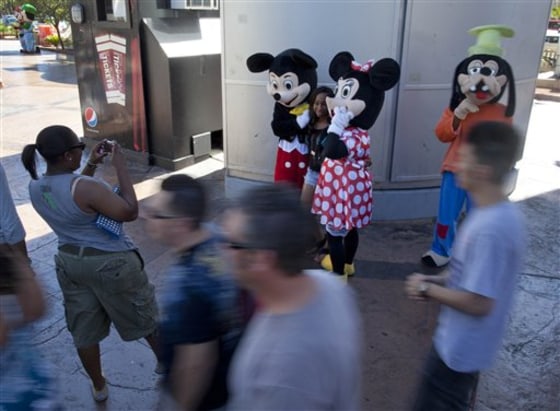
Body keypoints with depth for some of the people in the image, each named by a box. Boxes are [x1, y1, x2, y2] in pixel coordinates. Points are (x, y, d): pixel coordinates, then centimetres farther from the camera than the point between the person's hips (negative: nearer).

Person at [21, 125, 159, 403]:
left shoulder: (36, 188, -5)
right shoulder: (86, 187, -30)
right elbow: (130, 212, -24)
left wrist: (91, 165, 7)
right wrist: (120, 167, -22)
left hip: (70, 262, 7)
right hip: (111, 263, -6)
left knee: (84, 329, 20)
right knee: (145, 317, 16)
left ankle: (99, 387, 38)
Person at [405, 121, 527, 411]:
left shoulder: (489, 228, -33)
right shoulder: (505, 213, -1)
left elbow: (478, 302, -29)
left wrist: (428, 289, -17)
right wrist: (439, 280, 1)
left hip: (460, 347, -9)